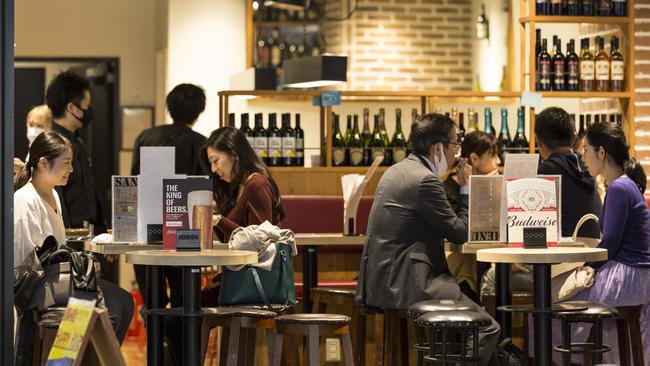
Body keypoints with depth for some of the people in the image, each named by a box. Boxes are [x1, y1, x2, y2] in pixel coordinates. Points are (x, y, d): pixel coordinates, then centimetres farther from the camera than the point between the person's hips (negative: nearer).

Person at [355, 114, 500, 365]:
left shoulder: (397, 171, 15)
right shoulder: (424, 180, -16)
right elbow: (460, 233, -10)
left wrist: (456, 184, 15)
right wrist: (466, 188, 2)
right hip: (403, 285, -11)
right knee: (487, 330, -7)